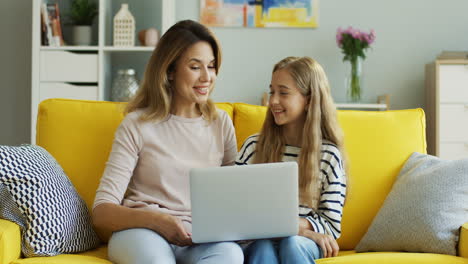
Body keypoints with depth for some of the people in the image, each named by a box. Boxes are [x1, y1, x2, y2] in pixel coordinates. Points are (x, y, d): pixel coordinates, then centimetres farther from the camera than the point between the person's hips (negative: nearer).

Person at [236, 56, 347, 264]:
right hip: (260, 240, 1)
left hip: (303, 242, 0)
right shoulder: (253, 146, 5)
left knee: (291, 244, -34)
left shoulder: (329, 155, 2)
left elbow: (331, 226, 3)